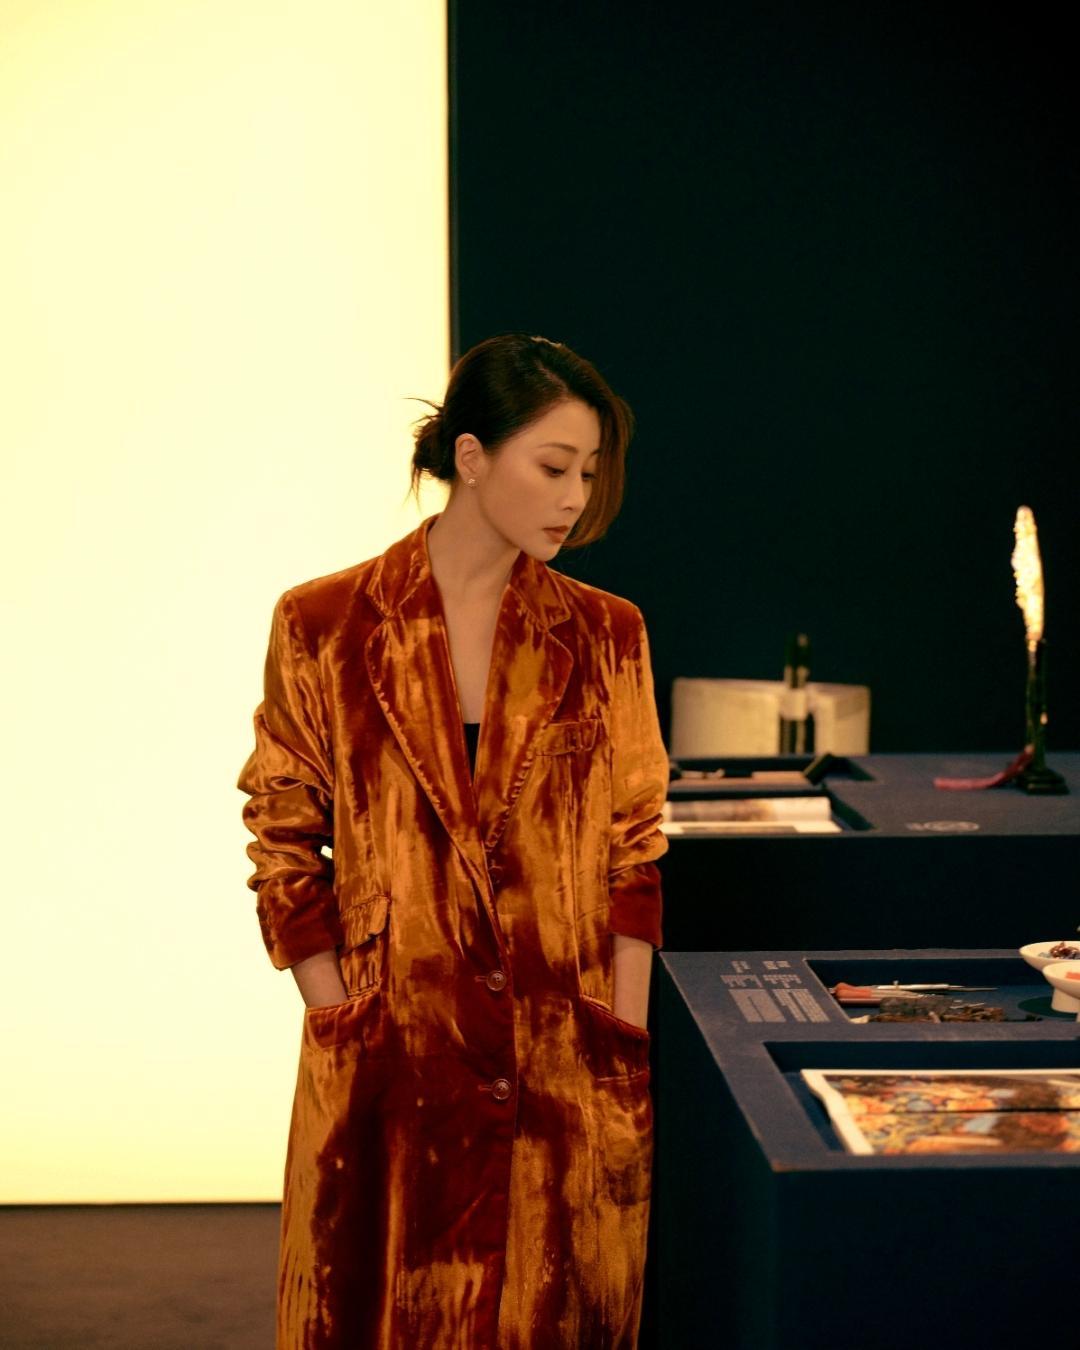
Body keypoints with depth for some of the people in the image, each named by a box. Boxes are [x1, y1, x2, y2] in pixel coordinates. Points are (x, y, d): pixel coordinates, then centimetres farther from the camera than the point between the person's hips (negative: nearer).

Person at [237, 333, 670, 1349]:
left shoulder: (605, 636, 4)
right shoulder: (323, 627, -2)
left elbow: (635, 858, 4)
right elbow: (283, 847, 1)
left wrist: (626, 1042, -4)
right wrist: (345, 1027, -6)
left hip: (571, 1064, 2)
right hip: (392, 1060, -1)